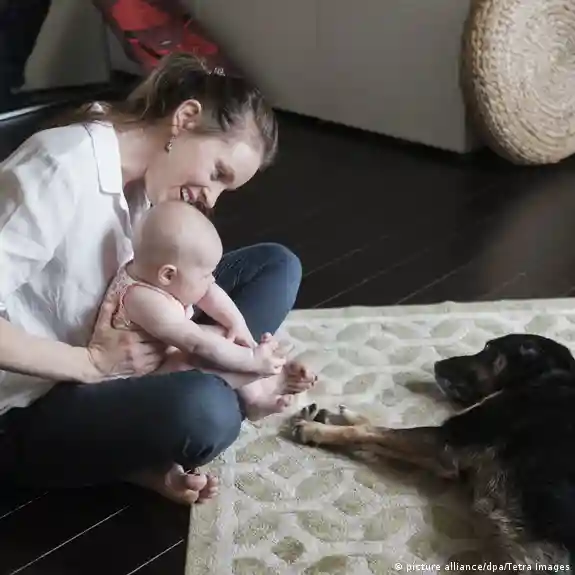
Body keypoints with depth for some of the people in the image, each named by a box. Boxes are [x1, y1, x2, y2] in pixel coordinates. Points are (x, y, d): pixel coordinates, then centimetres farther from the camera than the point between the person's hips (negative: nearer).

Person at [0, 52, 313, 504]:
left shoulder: (145, 182, 3)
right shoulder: (61, 170, -24)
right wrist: (92, 363, -23)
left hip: (110, 360, 9)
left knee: (276, 266, 4)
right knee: (204, 409, -39)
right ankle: (135, 459, -5)